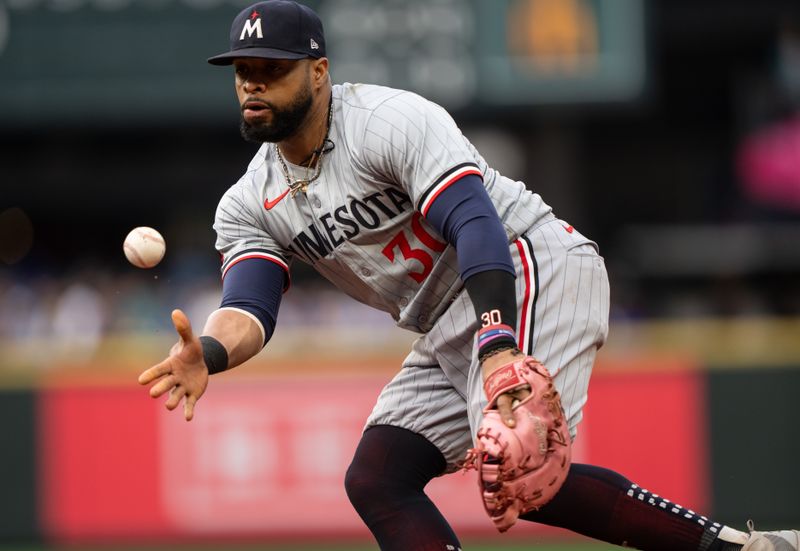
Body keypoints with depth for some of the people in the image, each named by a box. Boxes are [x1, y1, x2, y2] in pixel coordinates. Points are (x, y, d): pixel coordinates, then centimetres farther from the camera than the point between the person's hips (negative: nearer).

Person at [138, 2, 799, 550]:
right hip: (446, 329, 9)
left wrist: (499, 347, -42)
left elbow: (477, 226, -27)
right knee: (375, 481, -5)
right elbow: (250, 310, -6)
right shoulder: (249, 206, 7)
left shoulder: (394, 120, -15)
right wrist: (209, 353, -32)